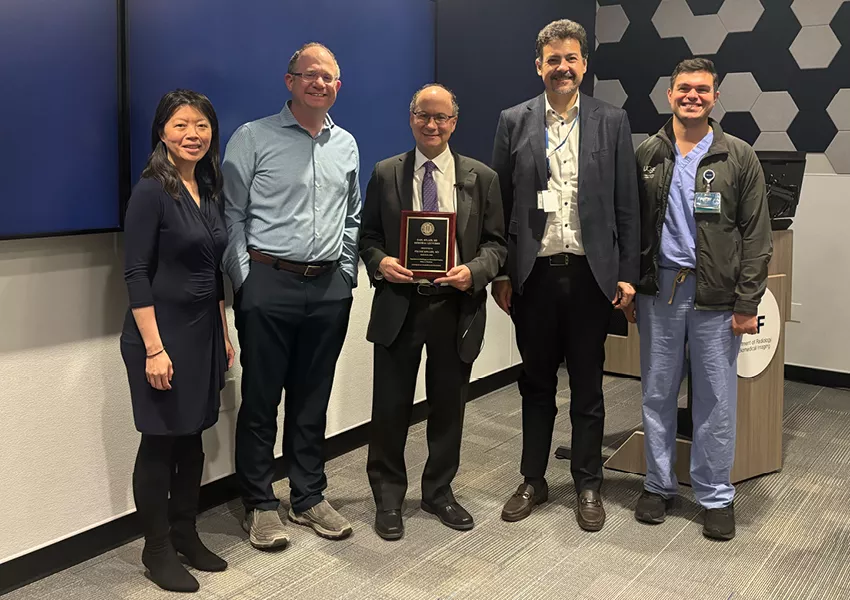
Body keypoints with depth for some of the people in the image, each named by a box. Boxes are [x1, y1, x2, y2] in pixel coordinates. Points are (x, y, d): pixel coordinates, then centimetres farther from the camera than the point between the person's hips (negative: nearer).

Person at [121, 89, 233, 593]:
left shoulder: (209, 190, 9)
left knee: (193, 436, 14)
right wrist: (154, 347, -20)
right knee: (160, 441, 4)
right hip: (163, 332, -7)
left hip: (204, 330, 7)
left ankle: (186, 534, 29)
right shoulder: (151, 191, -12)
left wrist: (224, 335, 14)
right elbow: (136, 274, -15)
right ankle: (157, 549, 19)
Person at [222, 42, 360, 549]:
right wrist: (245, 279, -7)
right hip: (268, 284, -4)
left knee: (313, 401, 12)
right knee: (261, 401, 3)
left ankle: (309, 498, 25)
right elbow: (232, 215, -2)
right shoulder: (253, 138, 0)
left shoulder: (346, 145, 13)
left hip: (329, 288, 4)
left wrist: (346, 273, 11)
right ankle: (260, 504, 18)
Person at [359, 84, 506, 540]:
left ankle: (439, 492, 32)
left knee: (448, 405, 12)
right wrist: (379, 262, -13)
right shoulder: (385, 174, 5)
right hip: (399, 304, 0)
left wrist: (474, 271, -15)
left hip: (457, 307, 1)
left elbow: (496, 243, 4)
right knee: (391, 405, 5)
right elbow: (367, 236, 8)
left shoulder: (481, 178, 4)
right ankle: (388, 497, 24)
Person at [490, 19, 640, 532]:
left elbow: (627, 204, 2)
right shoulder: (514, 122, 4)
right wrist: (501, 272, -1)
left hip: (591, 273, 0)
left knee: (588, 387, 10)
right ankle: (533, 481, 27)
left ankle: (589, 485, 24)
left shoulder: (612, 122, 4)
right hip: (534, 273, 1)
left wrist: (628, 273, -3)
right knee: (536, 384, 13)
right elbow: (501, 203, 3)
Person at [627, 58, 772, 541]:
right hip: (659, 290, 2)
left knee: (716, 401, 5)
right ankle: (659, 485, 26)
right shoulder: (648, 156, 7)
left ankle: (716, 496, 20)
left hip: (716, 295, -2)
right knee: (658, 394, 10)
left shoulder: (739, 158, 1)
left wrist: (748, 304, -7)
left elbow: (757, 236, -1)